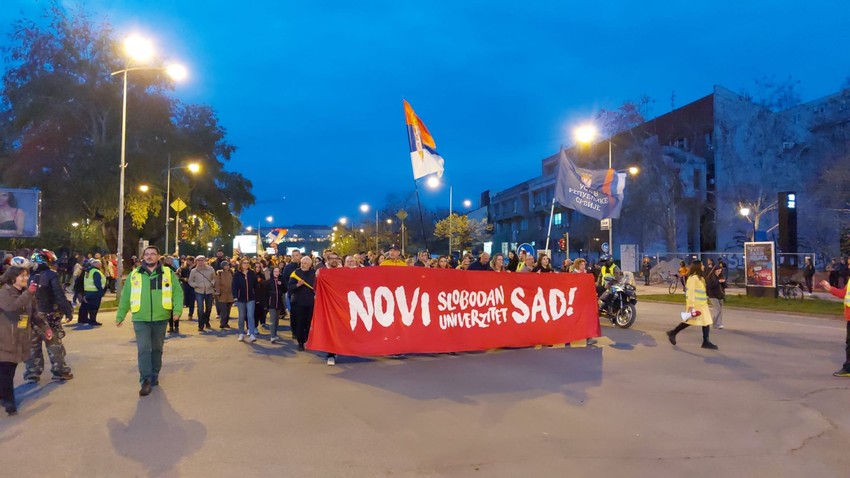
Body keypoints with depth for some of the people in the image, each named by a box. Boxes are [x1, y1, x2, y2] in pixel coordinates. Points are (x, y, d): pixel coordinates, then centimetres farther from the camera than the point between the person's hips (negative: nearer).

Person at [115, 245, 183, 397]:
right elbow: (125, 297, 9)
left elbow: (178, 292, 0)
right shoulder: (134, 275, 5)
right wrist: (120, 316, 11)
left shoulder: (168, 273, 3)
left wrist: (177, 309, -14)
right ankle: (146, 381, -3)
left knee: (157, 349, 13)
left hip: (160, 318, 1)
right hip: (140, 319, -1)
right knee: (143, 349, -8)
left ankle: (154, 376, 29)